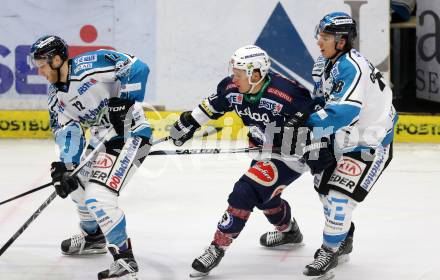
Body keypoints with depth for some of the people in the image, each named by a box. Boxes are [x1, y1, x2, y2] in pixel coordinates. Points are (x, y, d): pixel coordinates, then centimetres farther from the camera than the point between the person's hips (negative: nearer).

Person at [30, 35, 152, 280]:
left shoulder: (90, 64, -20)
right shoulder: (56, 95, 5)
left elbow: (137, 68, -23)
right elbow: (67, 131, 2)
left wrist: (123, 101, -27)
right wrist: (66, 167, -12)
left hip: (130, 133, -10)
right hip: (102, 139, 10)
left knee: (98, 195, -21)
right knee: (77, 184, 25)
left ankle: (125, 260, -16)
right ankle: (93, 237, 47)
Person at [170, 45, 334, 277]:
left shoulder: (286, 94, -32)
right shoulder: (232, 89, -11)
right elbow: (212, 105, 9)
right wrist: (189, 122, 13)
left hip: (291, 154, -9)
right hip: (264, 151, 9)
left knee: (245, 192, -19)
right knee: (262, 193, 27)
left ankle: (218, 247, -10)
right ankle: (289, 231, 57)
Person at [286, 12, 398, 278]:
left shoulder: (351, 67, -29)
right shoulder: (325, 63, 1)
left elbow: (343, 111, -39)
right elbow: (321, 100, 15)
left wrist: (306, 128, -37)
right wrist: (301, 121, 2)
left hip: (370, 143, -10)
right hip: (343, 139, 10)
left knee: (339, 194, -14)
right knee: (324, 186, 18)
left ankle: (331, 251, 3)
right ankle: (343, 240, 37)